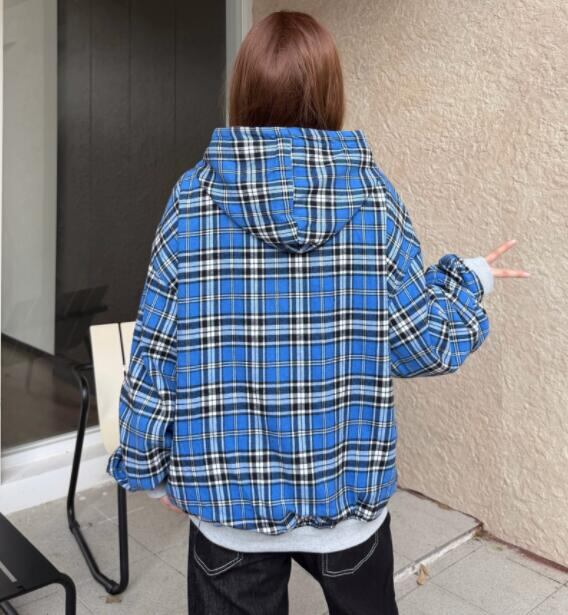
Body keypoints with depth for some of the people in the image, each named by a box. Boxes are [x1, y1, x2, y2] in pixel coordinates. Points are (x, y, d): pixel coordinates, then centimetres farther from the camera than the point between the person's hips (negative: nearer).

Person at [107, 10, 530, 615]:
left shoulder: (193, 196, -11)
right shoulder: (373, 194, -10)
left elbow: (156, 350, -8)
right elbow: (422, 346, -8)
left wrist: (145, 463, 6)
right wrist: (471, 278, 11)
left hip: (228, 494, 0)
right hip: (349, 490, 1)